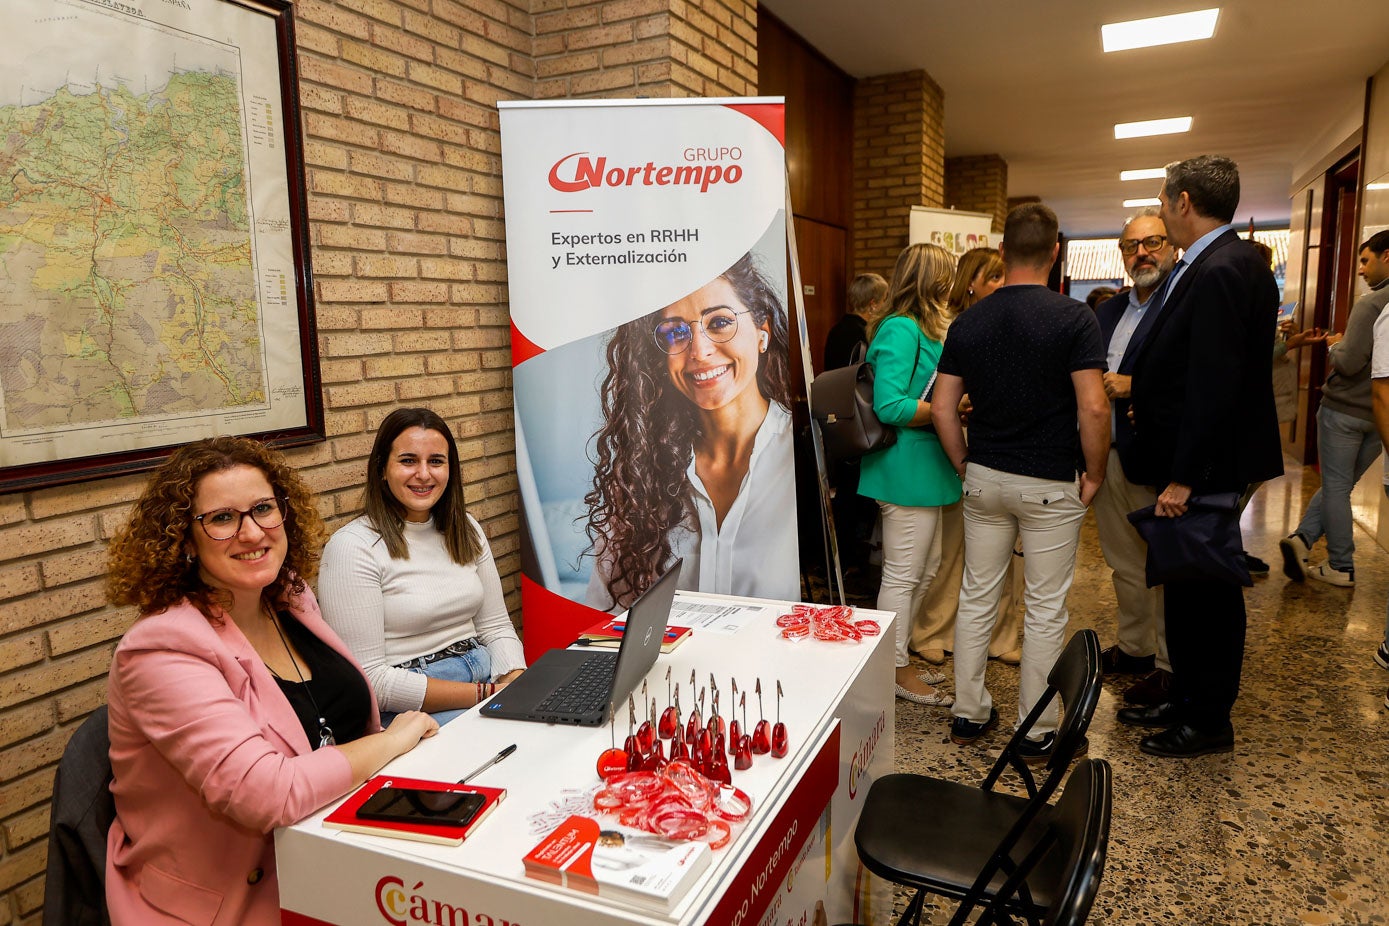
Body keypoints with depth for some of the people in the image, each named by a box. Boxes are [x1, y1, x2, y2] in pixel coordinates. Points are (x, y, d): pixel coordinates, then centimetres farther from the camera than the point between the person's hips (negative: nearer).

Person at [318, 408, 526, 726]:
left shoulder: (465, 530, 11)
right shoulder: (351, 547, -10)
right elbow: (368, 679, -15)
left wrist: (517, 681, -9)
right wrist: (483, 694, -18)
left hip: (486, 673, 7)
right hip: (411, 709, -7)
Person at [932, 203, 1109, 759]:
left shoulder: (969, 321, 0)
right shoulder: (1073, 318, -11)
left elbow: (943, 408, -2)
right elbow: (1093, 407, -17)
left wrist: (964, 466, 9)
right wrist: (1094, 474, -4)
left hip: (983, 478, 4)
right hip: (1050, 484, -3)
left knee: (976, 598, 13)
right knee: (1045, 610, 8)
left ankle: (969, 713, 24)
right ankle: (1038, 731, 19)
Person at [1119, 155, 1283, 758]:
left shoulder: (1222, 272, -20)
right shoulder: (1203, 266, 9)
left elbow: (1214, 385, -25)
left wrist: (1184, 477, -23)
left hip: (1208, 467, -9)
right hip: (1186, 462, 9)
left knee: (1208, 591, 4)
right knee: (1185, 586, 18)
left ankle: (1209, 722, 21)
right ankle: (1185, 700, 32)